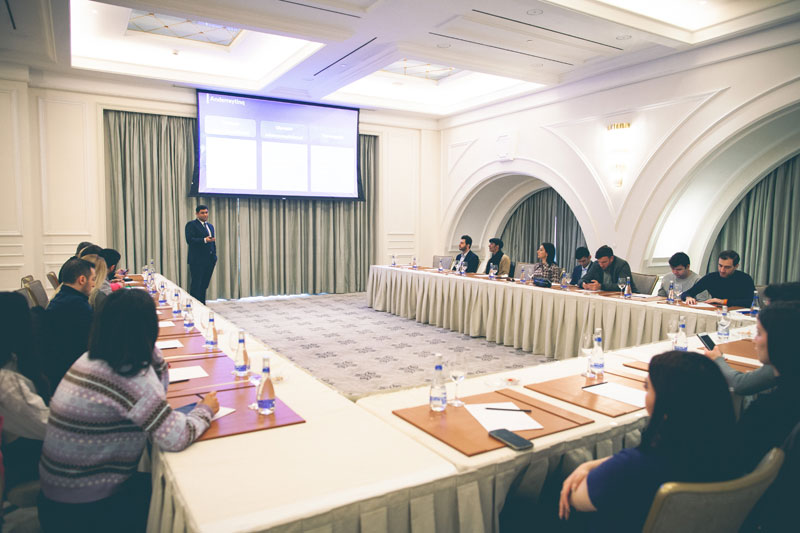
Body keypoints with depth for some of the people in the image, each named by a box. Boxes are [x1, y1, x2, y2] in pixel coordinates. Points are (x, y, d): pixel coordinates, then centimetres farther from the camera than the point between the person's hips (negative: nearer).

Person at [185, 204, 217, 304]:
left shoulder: (210, 226, 21)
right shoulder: (191, 225, -2)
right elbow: (189, 240, -14)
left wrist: (214, 256, 13)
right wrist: (204, 240, -25)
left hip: (210, 260, 7)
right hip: (197, 260, -7)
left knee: (204, 285, 8)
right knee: (196, 285, -5)